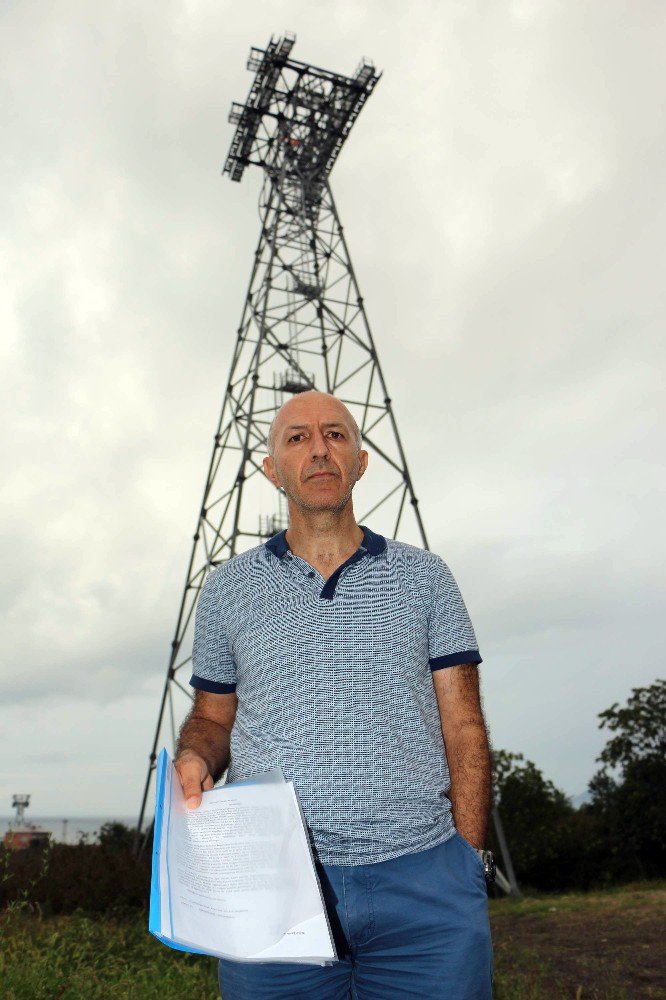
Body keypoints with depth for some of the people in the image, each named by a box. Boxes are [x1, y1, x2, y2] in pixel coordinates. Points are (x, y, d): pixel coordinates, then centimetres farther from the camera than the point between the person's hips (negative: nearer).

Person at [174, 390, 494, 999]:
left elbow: (463, 727, 4)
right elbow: (213, 716, 14)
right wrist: (194, 758, -8)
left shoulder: (423, 576, 4)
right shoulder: (228, 588, 6)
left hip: (421, 883, 0)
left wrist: (467, 863, -2)